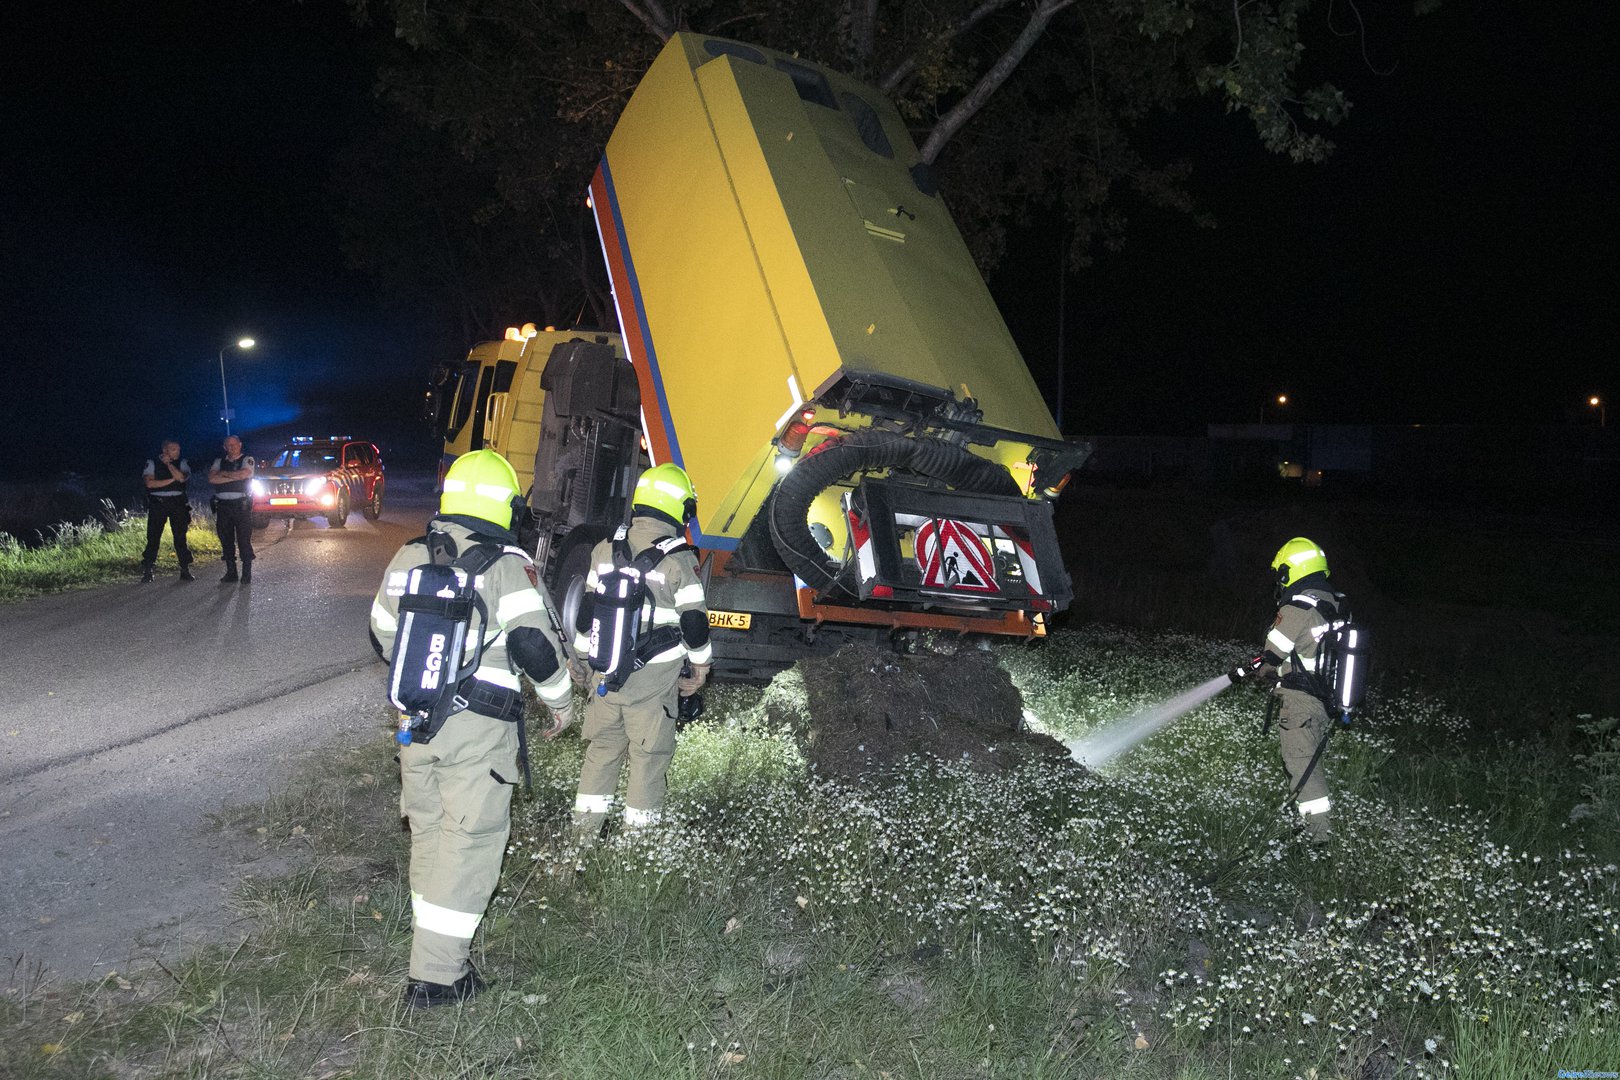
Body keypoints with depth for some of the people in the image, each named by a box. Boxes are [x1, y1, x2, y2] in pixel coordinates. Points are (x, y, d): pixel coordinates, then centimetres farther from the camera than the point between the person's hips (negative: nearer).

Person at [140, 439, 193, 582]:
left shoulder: (181, 463, 8)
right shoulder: (152, 463, 4)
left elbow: (181, 478, -11)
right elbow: (150, 483, -10)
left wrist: (168, 463, -5)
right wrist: (171, 480, -11)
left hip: (178, 503, 2)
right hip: (158, 503, -1)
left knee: (180, 537, 3)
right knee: (153, 538, -2)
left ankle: (185, 571, 8)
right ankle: (147, 572, 2)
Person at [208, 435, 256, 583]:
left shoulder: (247, 460, 4)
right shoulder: (219, 462, 15)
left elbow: (243, 474, -16)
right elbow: (212, 479, -1)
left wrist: (223, 474, -3)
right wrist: (234, 477, -10)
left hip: (241, 504, -4)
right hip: (222, 504, 4)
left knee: (244, 540, -5)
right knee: (226, 540, 7)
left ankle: (247, 573, -1)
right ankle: (230, 572, 14)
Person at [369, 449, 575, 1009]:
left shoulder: (407, 557, 8)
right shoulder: (506, 564, -11)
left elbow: (383, 637, 18)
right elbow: (533, 642, -17)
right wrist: (561, 698, -1)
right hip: (480, 728, -6)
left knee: (428, 831, 20)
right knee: (469, 841, 1)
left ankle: (432, 937, 34)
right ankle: (436, 974, 3)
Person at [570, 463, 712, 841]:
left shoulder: (605, 550, 3)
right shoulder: (679, 559, -11)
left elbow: (587, 612, 8)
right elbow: (694, 621, -8)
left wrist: (582, 657, 19)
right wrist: (700, 665, 6)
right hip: (655, 679, -4)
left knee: (603, 744, 16)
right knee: (649, 752, 6)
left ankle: (586, 824, 20)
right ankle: (638, 829, 12)